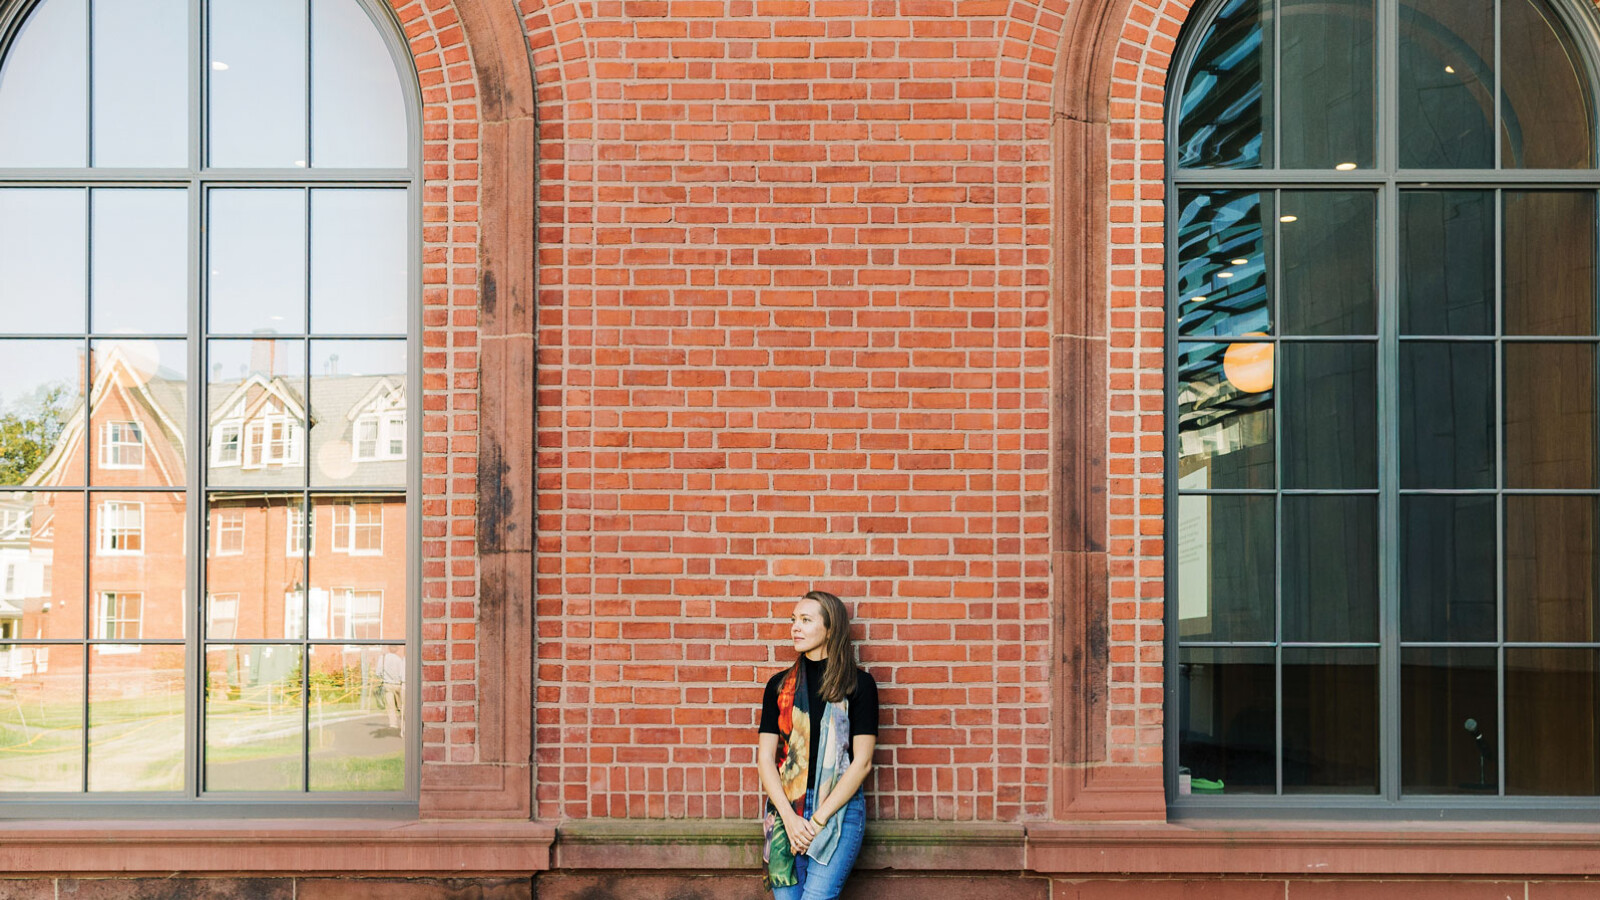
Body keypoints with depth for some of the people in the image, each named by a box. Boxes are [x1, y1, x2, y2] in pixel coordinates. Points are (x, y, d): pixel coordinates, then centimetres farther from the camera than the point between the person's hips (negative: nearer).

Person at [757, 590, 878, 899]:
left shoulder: (859, 684, 1)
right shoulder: (779, 685, 9)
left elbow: (862, 761, -4)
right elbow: (765, 758, 5)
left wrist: (818, 819, -9)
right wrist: (789, 817, -8)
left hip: (839, 807, -3)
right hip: (785, 808, 3)